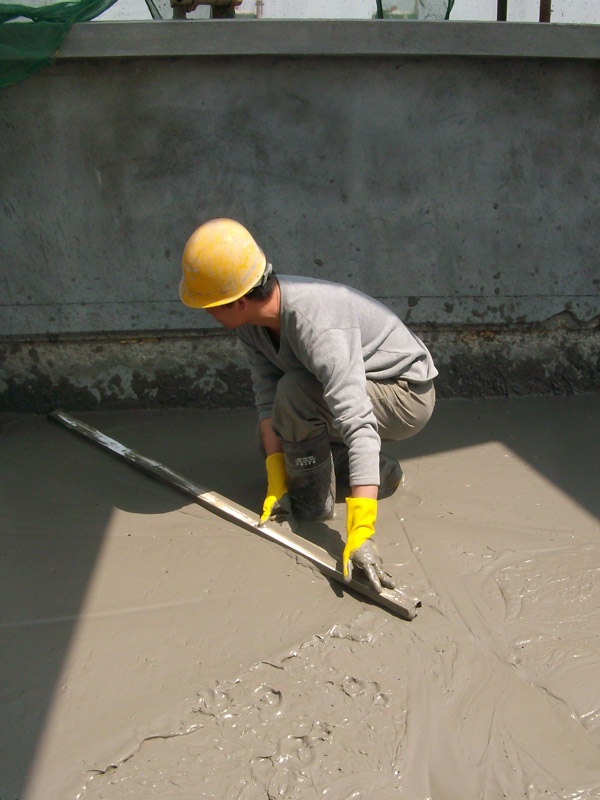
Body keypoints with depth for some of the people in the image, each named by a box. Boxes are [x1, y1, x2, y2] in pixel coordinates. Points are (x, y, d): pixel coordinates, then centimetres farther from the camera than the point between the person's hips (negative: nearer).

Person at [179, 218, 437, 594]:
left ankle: (315, 497, -10)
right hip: (360, 388, 9)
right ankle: (380, 473, 15)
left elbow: (359, 426, -45)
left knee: (295, 390, -31)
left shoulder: (316, 326, -39)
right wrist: (277, 481, -18)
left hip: (407, 396, -9)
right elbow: (266, 398, -9)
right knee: (273, 442, 17)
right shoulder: (253, 319, -12)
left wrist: (360, 533, -50)